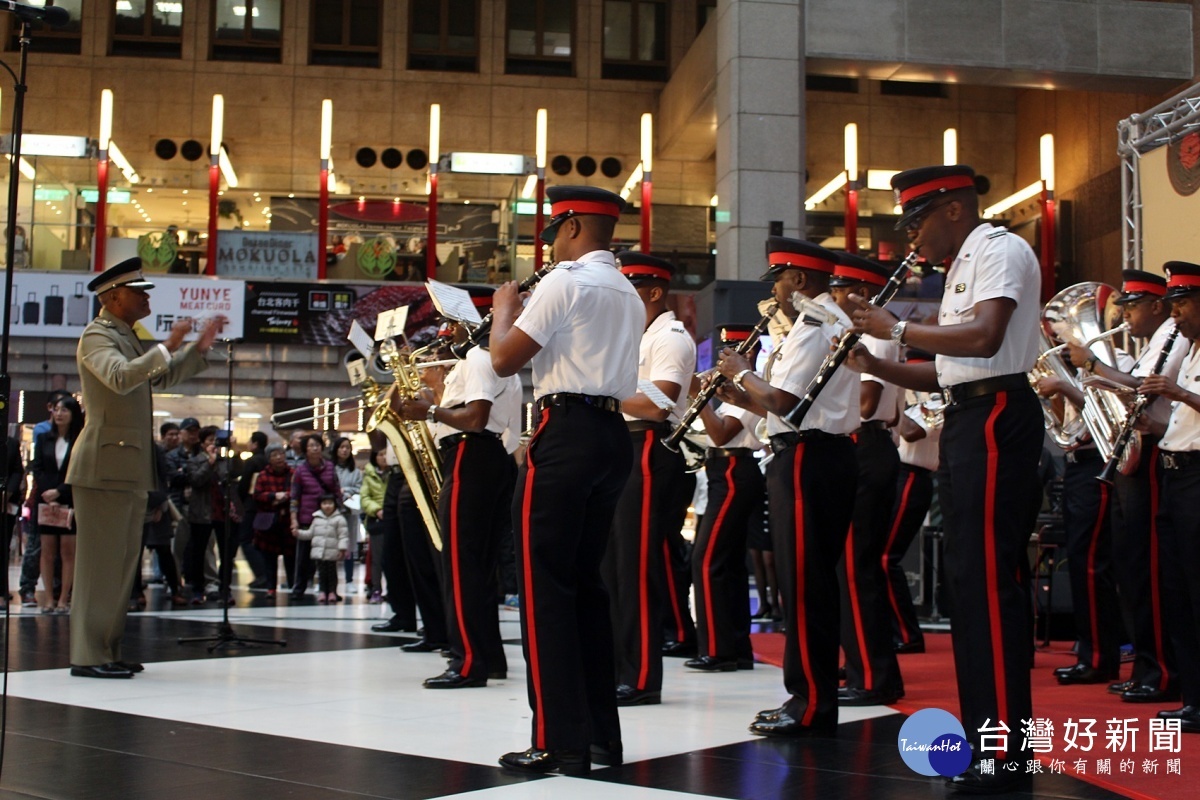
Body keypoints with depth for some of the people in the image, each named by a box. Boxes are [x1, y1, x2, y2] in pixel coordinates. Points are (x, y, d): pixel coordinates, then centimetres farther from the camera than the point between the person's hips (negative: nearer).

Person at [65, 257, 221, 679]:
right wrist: (166, 347, -26)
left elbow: (161, 378, 26)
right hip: (105, 466, -10)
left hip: (130, 469, 10)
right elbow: (120, 378, -27)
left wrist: (200, 347, 16)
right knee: (100, 561, -6)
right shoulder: (97, 336, -9)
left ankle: (108, 651, 17)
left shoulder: (127, 337, 19)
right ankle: (88, 656, -2)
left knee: (122, 563, 11)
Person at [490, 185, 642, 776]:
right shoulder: (628, 293, 19)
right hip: (613, 435, 9)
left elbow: (505, 360, -10)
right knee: (585, 582, 13)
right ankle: (601, 735, 15)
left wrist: (503, 309, 6)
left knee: (544, 586, -4)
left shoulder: (567, 280, -9)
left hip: (567, 434, -9)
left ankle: (560, 742, -5)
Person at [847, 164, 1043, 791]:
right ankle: (986, 731, 20)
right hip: (967, 420, 11)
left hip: (995, 419, -11)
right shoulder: (965, 266, 22)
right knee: (973, 576, 12)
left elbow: (984, 339, -24)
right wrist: (877, 366, 8)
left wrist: (900, 329, -15)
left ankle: (1006, 748, -9)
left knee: (987, 577, -12)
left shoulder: (1000, 249, -8)